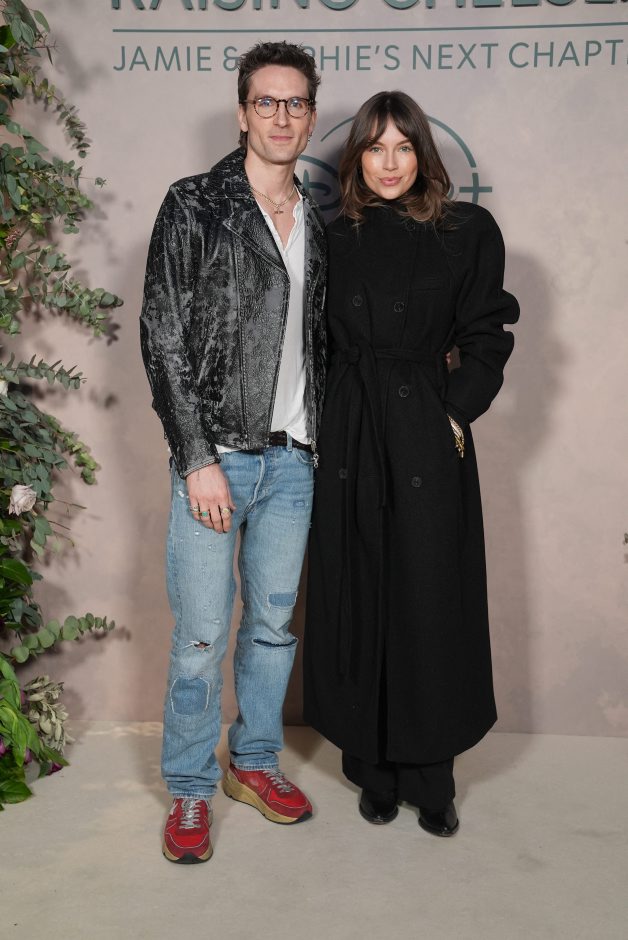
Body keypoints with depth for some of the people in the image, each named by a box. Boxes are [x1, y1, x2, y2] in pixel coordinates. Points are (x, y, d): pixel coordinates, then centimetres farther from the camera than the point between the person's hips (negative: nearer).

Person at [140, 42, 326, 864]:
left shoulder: (316, 225, 13)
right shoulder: (194, 206, -3)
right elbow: (163, 337, -8)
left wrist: (320, 443, 8)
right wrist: (198, 458, -13)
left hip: (292, 460, 5)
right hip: (216, 456, -5)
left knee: (275, 622, 13)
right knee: (202, 635, 0)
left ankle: (256, 761, 31)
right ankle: (191, 789, 18)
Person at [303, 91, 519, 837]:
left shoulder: (468, 232, 1)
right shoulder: (335, 239, 8)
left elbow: (485, 336, 1)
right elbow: (317, 344, 11)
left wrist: (456, 413, -8)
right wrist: (328, 421, 1)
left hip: (428, 438, -2)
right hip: (348, 439, 2)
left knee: (429, 605, 1)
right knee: (357, 603, 6)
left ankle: (430, 780, 18)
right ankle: (374, 770, 22)